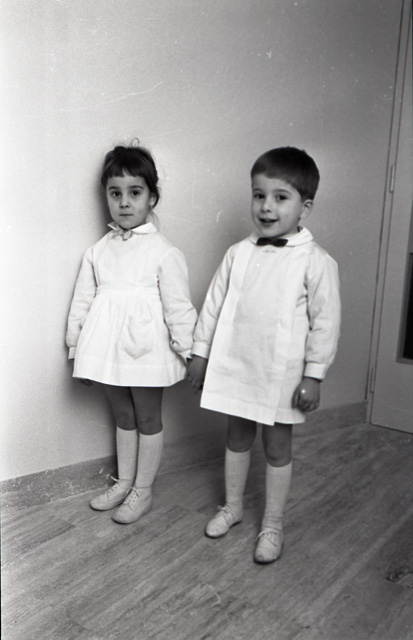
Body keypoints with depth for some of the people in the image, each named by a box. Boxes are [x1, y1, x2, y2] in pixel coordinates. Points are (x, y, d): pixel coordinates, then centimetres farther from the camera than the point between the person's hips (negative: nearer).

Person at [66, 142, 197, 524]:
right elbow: (83, 302, 9)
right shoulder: (98, 251, 4)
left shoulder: (164, 252, -10)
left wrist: (187, 354, -8)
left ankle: (143, 491, 27)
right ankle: (124, 482, 37)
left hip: (146, 350, -5)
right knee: (123, 417, 20)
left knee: (148, 420, 11)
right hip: (109, 350, 5)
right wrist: (77, 349, 11)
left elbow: (179, 308, -10)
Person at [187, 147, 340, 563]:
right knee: (237, 438, 20)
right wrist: (200, 352, 7)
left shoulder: (316, 262, -12)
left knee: (277, 448, 12)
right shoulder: (238, 254, 0)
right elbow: (213, 304, 6)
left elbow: (325, 322, -10)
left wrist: (313, 375, -11)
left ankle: (272, 525, 31)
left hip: (281, 375, -4)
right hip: (234, 368, 4)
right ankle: (232, 506, 42)